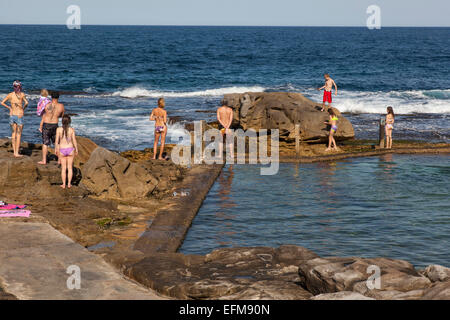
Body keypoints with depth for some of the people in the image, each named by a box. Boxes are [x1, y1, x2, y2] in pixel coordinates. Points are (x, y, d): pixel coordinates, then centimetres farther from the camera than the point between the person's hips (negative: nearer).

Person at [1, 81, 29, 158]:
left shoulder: (10, 94, 1)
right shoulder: (22, 94, -9)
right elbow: (26, 103, -21)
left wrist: (9, 108, 14)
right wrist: (24, 108, -2)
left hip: (12, 115, 4)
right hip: (19, 116, -4)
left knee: (13, 134, 15)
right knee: (19, 135, 2)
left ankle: (14, 151, 15)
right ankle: (17, 153, 0)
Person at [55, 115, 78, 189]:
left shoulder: (59, 129, -7)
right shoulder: (72, 129, -6)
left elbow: (57, 140, -5)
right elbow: (74, 140, -4)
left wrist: (56, 149, 8)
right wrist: (76, 149, 7)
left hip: (62, 150, 0)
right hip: (70, 149, 0)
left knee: (63, 168, 10)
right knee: (70, 167, 10)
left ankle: (64, 184, 12)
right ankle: (69, 184, 11)